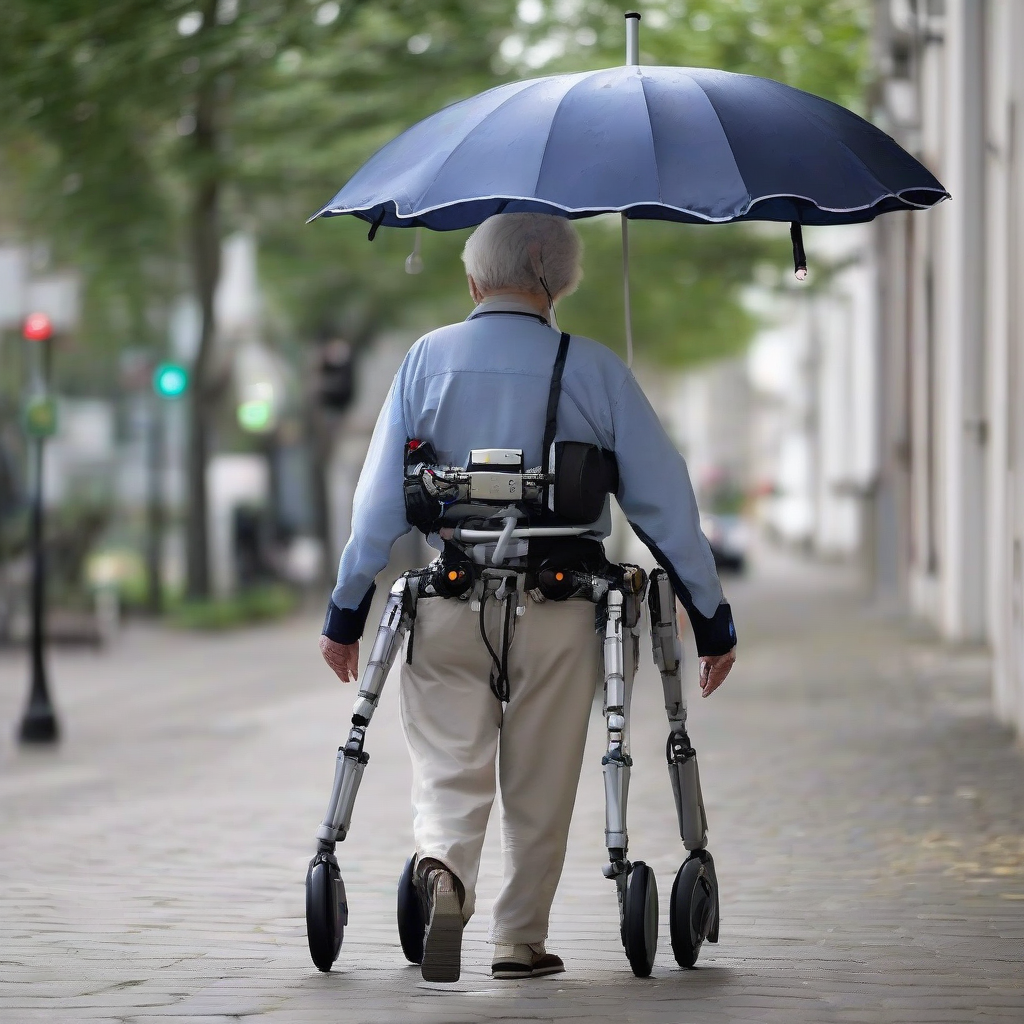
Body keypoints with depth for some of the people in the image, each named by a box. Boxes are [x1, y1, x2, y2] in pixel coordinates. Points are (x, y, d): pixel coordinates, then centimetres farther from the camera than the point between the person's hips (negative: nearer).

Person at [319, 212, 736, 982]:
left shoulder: (428, 359, 2)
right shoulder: (594, 369, 0)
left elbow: (379, 498, 1)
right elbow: (663, 498, 0)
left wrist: (347, 613, 8)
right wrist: (712, 617, 6)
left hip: (448, 600, 0)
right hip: (560, 606, 0)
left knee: (450, 765, 5)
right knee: (540, 787, 12)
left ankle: (444, 866, -24)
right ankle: (521, 940, 19)